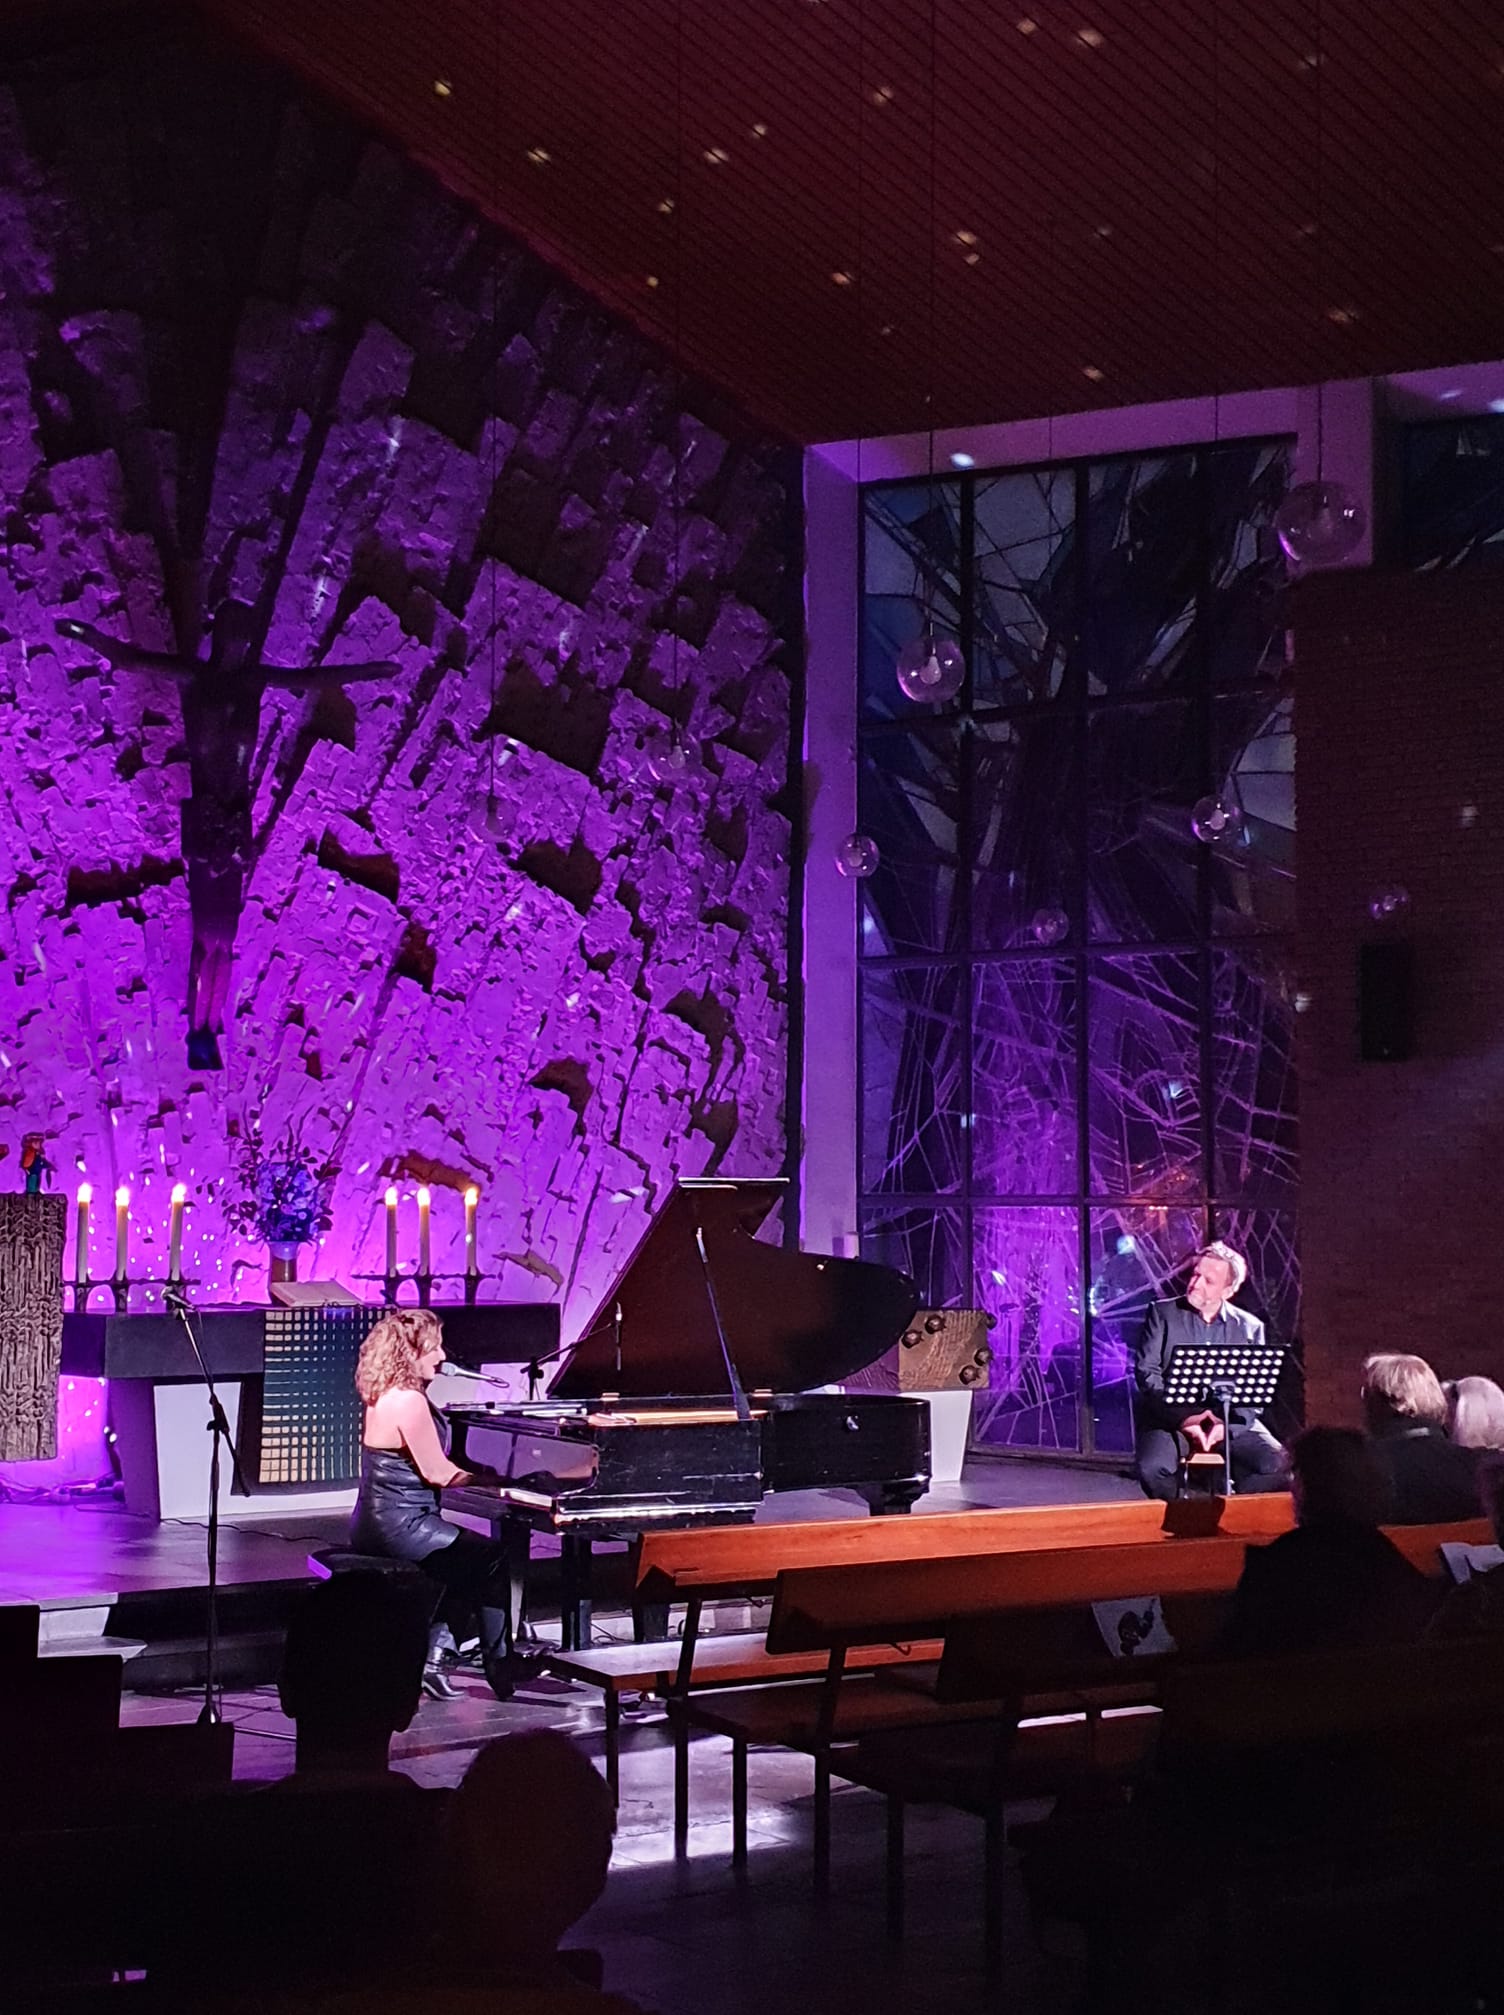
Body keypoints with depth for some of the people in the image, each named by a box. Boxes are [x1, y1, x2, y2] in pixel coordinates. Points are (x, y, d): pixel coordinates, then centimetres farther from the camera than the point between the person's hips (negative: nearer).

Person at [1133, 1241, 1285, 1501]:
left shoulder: (1250, 1327, 10)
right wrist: (1183, 1418, -17)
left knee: (1277, 1462, -24)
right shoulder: (1162, 1313, 5)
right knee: (1154, 1467, -31)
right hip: (1170, 1419, -2)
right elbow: (1145, 1372, -4)